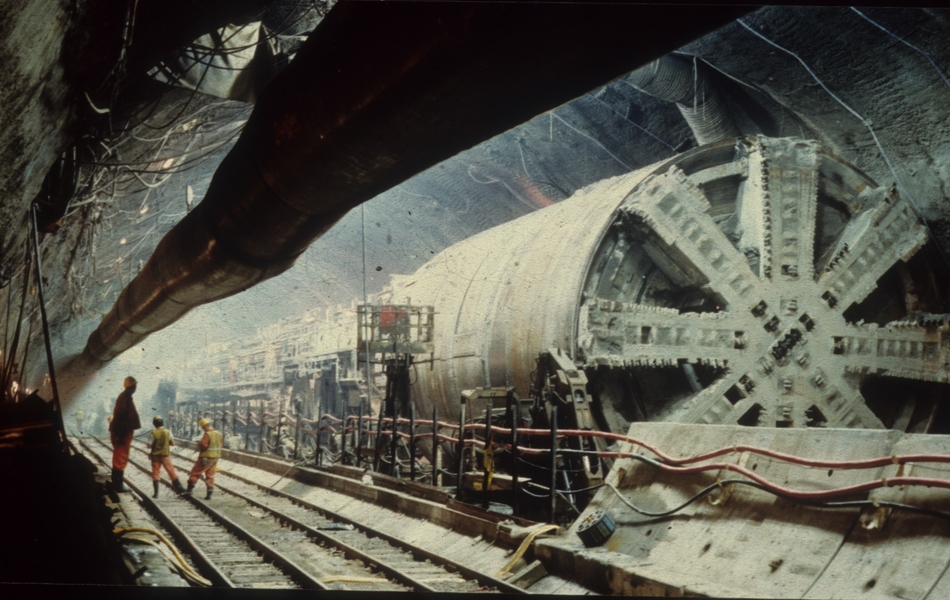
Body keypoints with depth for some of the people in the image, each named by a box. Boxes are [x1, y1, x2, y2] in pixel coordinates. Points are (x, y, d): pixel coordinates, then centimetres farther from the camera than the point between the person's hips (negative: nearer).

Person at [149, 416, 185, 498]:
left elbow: (152, 445, -14)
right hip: (165, 455, 1)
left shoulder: (153, 433, -10)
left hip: (155, 455, -1)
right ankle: (179, 488, 9)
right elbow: (173, 443, -3)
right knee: (172, 472, 8)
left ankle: (156, 493, 3)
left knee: (155, 474, 6)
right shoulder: (167, 432, -6)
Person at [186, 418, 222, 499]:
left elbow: (203, 446, -23)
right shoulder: (218, 433, 5)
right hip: (215, 457, 7)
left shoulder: (207, 435, -19)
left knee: (195, 472, 7)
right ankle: (209, 494, 9)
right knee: (210, 475, 12)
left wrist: (199, 444, -4)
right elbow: (219, 445, 12)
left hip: (206, 457, -7)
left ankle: (190, 488, 7)